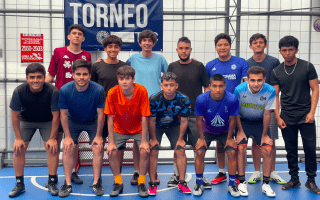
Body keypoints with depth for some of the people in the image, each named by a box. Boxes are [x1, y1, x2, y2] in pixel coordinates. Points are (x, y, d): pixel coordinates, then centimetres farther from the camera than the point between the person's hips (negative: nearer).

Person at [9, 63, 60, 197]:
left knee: (52, 148, -13)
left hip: (47, 122, -1)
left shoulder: (52, 92, -30)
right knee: (18, 148, -8)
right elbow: (15, 116, -13)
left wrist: (52, 138, -17)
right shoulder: (19, 91, -25)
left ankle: (52, 183, 3)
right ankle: (19, 184, 8)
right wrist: (18, 138, -10)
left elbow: (55, 116, -20)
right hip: (26, 121, 2)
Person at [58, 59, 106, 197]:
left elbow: (100, 114, -17)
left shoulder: (98, 90, -28)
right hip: (73, 121, 1)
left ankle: (96, 183, 2)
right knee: (68, 148, -12)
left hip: (93, 122, -1)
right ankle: (67, 184, 0)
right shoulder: (65, 90, -24)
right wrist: (67, 136, -13)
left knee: (98, 148, -13)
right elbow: (63, 114, -13)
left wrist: (98, 136, -13)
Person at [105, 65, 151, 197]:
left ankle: (141, 184, 1)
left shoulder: (142, 91, -24)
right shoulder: (112, 93, -22)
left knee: (144, 151, -20)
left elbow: (144, 117, -19)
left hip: (138, 129, -1)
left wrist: (144, 141, -19)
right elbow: (110, 118, -15)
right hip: (119, 129, 1)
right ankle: (118, 183, 5)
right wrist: (111, 142, -16)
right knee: (112, 152, -16)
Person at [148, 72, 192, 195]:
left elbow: (184, 121, -11)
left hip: (174, 126, 1)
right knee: (153, 152, -11)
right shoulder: (154, 99, -28)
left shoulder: (184, 100, -24)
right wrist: (153, 138, -9)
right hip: (157, 126, -1)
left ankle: (182, 183, 5)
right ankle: (152, 184, 0)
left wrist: (181, 139, -7)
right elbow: (151, 120, -15)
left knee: (180, 151, -8)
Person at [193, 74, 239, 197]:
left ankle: (232, 185, 7)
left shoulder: (232, 100, -26)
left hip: (225, 131, 0)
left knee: (232, 153, -13)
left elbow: (232, 120, -13)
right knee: (200, 152, -14)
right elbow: (199, 120, -12)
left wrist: (229, 138, -8)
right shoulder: (201, 100, -26)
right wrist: (201, 138, -9)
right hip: (207, 131, 0)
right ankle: (199, 184, 5)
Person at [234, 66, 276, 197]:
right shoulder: (239, 90, -24)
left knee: (267, 150, -10)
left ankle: (266, 184, 5)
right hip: (243, 121, -1)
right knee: (241, 149, -15)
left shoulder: (270, 91, -23)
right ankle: (242, 183, -1)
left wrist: (264, 134, -5)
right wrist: (240, 131, -8)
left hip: (260, 122, 1)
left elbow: (267, 114, -11)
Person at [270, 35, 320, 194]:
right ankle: (294, 179, 21)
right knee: (291, 150, 9)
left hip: (305, 116, -2)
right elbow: (275, 96, 6)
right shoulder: (276, 72, 6)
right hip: (287, 118, 2)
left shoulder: (307, 67, 0)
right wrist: (278, 117, -1)